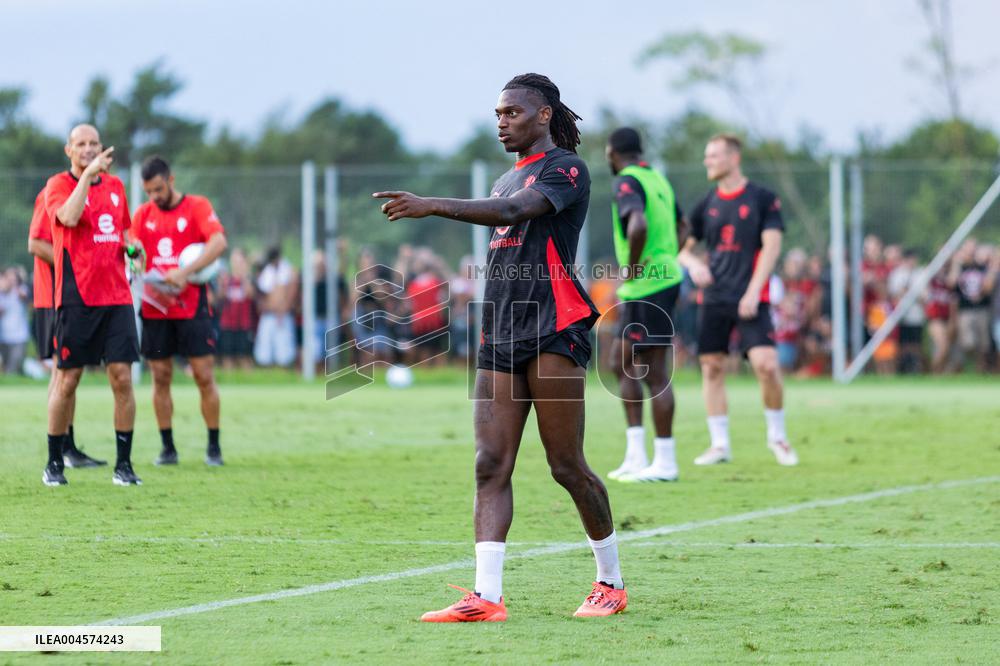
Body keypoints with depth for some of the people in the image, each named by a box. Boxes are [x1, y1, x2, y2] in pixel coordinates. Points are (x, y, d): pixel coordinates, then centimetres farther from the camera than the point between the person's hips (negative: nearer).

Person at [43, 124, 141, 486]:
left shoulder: (115, 185, 14)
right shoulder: (58, 184, -2)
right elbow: (68, 217, -23)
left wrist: (131, 244, 6)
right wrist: (87, 175, -22)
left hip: (116, 296, 4)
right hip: (76, 298, -4)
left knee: (122, 377, -3)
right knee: (67, 380, 0)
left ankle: (123, 464, 3)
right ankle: (54, 463, 12)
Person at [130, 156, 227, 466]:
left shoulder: (198, 207, -2)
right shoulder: (143, 214, 9)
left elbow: (218, 242, -17)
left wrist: (185, 272, -27)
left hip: (192, 306, -3)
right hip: (155, 309, 3)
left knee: (204, 376, -4)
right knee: (160, 378, 4)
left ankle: (214, 448, 5)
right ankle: (167, 448, 12)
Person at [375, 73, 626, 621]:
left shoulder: (565, 168, -5)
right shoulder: (508, 180, 23)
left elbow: (513, 212, -22)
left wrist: (434, 205, -32)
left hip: (553, 332, -8)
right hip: (499, 338, 8)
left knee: (566, 466, -5)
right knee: (490, 466, -5)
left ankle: (611, 581, 13)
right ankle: (486, 597, -11)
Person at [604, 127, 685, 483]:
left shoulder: (626, 183, -13)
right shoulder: (657, 179, 15)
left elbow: (638, 225, -32)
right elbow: (681, 228, 26)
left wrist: (631, 269, -19)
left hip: (646, 289, -10)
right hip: (665, 278, 10)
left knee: (655, 373, -5)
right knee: (622, 362, 15)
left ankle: (664, 462, 0)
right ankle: (636, 456, 14)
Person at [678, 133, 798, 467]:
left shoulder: (762, 199, -1)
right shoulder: (707, 204, 11)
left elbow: (771, 246, -6)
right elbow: (683, 246, 17)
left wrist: (752, 292, -14)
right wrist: (693, 264, -6)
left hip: (751, 299, -4)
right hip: (715, 298, 4)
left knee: (766, 364, -15)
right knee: (711, 367, 1)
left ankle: (777, 436, 5)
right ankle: (719, 444, 10)